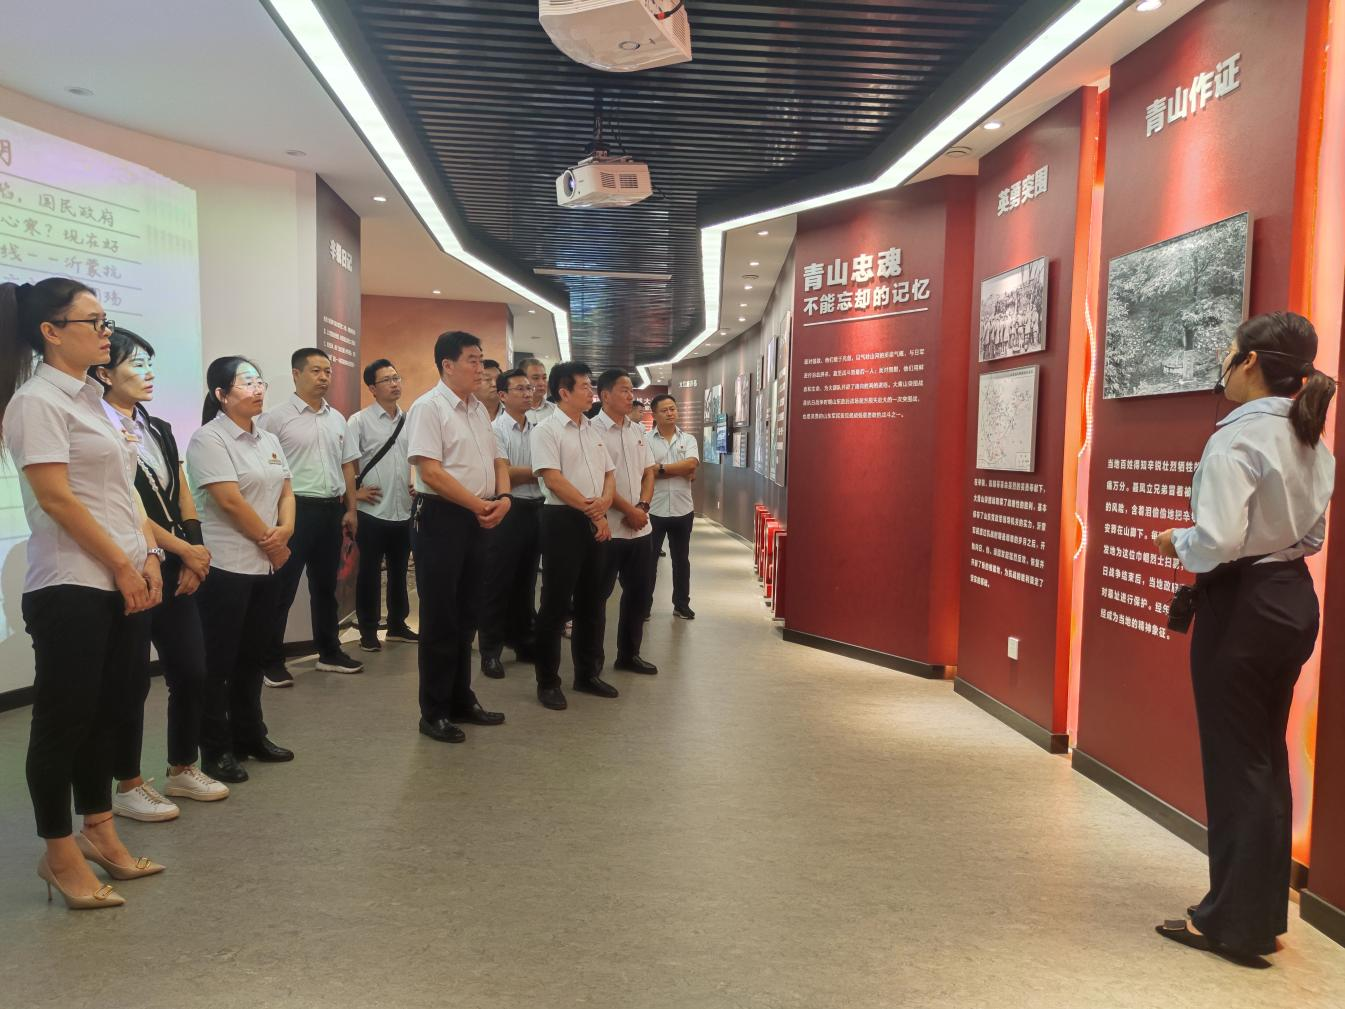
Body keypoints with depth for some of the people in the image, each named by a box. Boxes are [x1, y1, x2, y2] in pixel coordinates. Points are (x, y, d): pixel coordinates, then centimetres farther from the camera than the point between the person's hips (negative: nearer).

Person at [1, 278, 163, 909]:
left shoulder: (91, 400, 16)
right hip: (72, 588, -8)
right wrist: (123, 565, -12)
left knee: (106, 713, 14)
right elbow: (57, 499, -16)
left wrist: (148, 558, 4)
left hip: (123, 584, 8)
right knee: (64, 719, 2)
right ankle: (60, 854, 15)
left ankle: (98, 832, 26)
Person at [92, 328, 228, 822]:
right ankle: (128, 786, 17)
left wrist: (194, 556, -2)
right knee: (133, 680, 2)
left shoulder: (159, 429, 14)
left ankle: (182, 770, 27)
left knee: (191, 671, 10)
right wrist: (189, 551, -11)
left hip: (177, 571, 7)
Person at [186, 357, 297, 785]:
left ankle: (250, 736, 27)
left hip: (266, 566, 7)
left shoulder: (269, 440, 13)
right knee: (218, 661, 2)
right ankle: (216, 750, 12)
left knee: (252, 656, 16)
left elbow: (285, 493, 12)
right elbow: (230, 500, -18)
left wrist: (285, 531, -8)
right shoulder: (208, 438, -11)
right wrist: (271, 541, -10)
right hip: (224, 567, -7)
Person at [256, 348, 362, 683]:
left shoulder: (337, 419, 11)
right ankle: (272, 661, 10)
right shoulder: (276, 417, -8)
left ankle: (329, 652, 28)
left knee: (326, 585, 16)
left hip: (331, 510, 6)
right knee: (282, 589, 1)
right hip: (295, 509, -6)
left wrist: (351, 509, 11)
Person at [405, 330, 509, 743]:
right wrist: (480, 505, -15)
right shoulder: (428, 407, -12)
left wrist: (503, 498, -2)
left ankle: (461, 699, 28)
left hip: (477, 520, 8)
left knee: (467, 615, 15)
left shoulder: (479, 409, 14)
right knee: (440, 618, -1)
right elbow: (431, 473, -19)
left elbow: (498, 460, 17)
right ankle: (434, 712, 10)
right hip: (440, 518, -8)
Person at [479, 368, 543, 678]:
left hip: (535, 510, 6)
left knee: (526, 580, 15)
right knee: (498, 582, 1)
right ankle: (491, 650, 9)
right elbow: (503, 475, -16)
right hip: (508, 510, -6)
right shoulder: (495, 429, -8)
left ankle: (523, 642, 27)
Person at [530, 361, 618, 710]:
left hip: (596, 523, 7)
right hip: (563, 520, -7)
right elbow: (553, 479, -15)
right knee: (556, 603, -2)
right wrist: (591, 510, -14)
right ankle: (547, 681, 8)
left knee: (593, 602, 12)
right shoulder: (546, 430, -7)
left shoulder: (593, 431, 14)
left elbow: (609, 475, 14)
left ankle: (588, 673, 25)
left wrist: (603, 504, -7)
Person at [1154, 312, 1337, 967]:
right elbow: (1311, 535, 18)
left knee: (1235, 761, 2)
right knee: (1267, 758, 18)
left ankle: (1234, 923, 15)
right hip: (1295, 600, 9)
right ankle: (1265, 912, 30)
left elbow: (1218, 542, -26)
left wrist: (1175, 542, -8)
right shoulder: (1313, 443, 9)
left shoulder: (1236, 439, -19)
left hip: (1243, 606, -9)